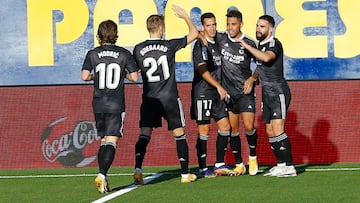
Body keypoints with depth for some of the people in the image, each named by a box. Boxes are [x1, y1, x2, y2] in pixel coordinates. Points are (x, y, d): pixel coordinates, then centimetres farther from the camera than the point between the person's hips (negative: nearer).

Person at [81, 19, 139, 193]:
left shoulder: (93, 54, 1)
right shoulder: (124, 54, -2)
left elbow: (85, 76, -7)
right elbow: (134, 77, -2)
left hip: (98, 104, 3)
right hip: (116, 104, -3)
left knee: (103, 141, 15)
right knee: (111, 141, -6)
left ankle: (103, 176, 11)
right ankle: (102, 174, -24)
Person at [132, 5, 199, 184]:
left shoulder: (138, 49, -2)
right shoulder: (169, 46, -6)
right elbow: (194, 34, 3)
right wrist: (185, 16, 15)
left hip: (149, 99, 1)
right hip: (170, 98, -1)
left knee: (144, 135, -1)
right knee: (179, 134, 10)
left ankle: (138, 168, -20)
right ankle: (185, 174, 13)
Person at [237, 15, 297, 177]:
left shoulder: (274, 44, -11)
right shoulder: (260, 45, 15)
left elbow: (266, 57, -32)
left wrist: (247, 46, -24)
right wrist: (252, 78, 17)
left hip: (278, 92, -9)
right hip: (267, 93, 9)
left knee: (277, 130, -17)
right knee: (270, 132, 8)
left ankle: (289, 166, -17)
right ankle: (281, 165, 15)